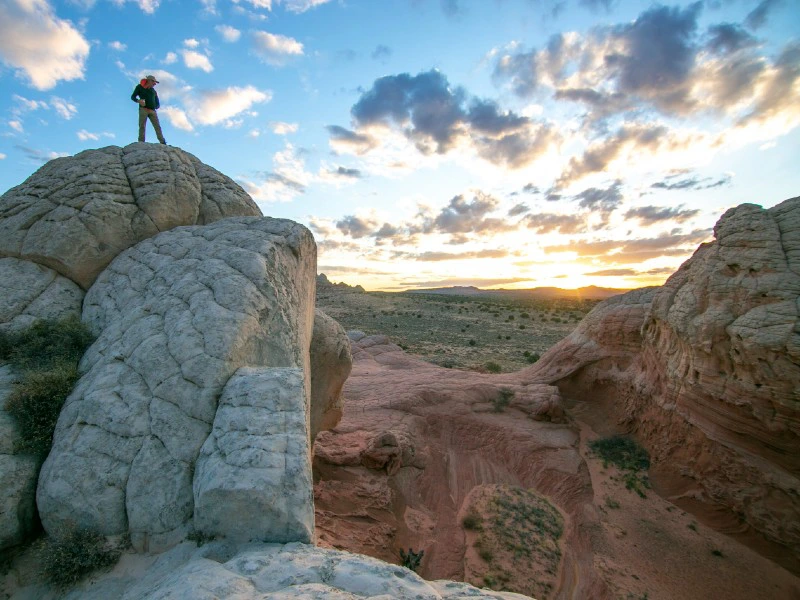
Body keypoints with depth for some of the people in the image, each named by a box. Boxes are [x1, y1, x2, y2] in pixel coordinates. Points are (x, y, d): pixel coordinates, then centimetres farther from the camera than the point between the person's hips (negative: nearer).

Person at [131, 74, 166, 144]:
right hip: (143, 109, -3)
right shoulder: (140, 87, 14)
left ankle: (163, 143, -17)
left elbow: (158, 104, 22)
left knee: (157, 126, -10)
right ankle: (141, 143, -15)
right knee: (142, 126, -10)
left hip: (152, 111, 3)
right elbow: (132, 97, 11)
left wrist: (155, 107, 0)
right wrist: (138, 101, -11)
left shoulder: (153, 91, 24)